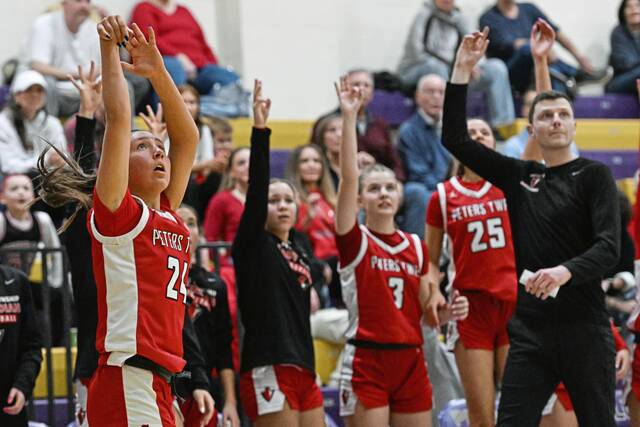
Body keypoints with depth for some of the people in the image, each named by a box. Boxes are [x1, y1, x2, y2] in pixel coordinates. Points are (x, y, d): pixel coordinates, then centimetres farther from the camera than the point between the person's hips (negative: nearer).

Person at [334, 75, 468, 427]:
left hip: (410, 361, 5)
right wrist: (349, 118, -21)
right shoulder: (354, 241, -2)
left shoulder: (416, 246, 11)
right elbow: (348, 178, -15)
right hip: (366, 361, -5)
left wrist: (447, 312, -5)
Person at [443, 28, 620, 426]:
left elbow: (609, 247, -13)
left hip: (583, 330, -4)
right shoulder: (518, 176, 12)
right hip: (529, 330, 4)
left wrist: (565, 271, -32)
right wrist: (462, 70, 6)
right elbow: (456, 139, 13)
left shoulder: (594, 175, -2)